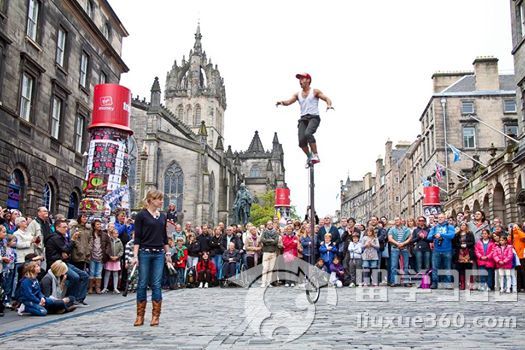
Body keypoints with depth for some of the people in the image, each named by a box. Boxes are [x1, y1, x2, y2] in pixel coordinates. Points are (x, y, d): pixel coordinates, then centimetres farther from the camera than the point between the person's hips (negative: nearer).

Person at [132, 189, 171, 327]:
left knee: (156, 285, 3)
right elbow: (137, 237, -7)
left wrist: (168, 253, 14)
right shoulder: (141, 215, -4)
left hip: (159, 254, 4)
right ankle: (140, 316, 12)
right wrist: (135, 255, -12)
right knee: (142, 284, 3)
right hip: (144, 253, -4)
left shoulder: (162, 216, 11)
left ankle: (156, 315, 9)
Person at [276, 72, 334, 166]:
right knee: (301, 141, -12)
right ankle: (309, 156, 13)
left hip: (314, 117, -4)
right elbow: (288, 102, 8)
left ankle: (315, 155, -25)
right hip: (303, 119, 4)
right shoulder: (298, 94, 18)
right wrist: (282, 102, -14)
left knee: (308, 133, -32)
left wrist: (328, 105, -21)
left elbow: (327, 99, 1)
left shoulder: (315, 91, 7)